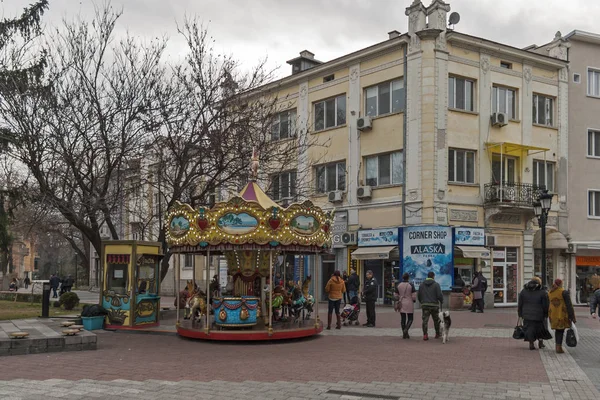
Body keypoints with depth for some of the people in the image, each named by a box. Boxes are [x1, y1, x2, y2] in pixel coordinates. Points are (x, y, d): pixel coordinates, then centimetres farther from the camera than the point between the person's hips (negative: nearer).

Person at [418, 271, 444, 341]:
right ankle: (437, 334, 24)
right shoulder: (436, 284, -6)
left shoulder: (422, 285, 7)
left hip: (424, 305, 2)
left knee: (425, 320, -1)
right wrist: (442, 301, 9)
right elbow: (439, 295, -11)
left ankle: (425, 335, -12)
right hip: (434, 305, -2)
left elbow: (419, 295, 10)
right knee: (436, 320, 13)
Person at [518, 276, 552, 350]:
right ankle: (540, 343, 21)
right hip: (539, 315, -1)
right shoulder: (542, 292, -5)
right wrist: (546, 314, 6)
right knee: (540, 328, 16)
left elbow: (520, 304, 6)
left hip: (527, 315, 2)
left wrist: (520, 314, 12)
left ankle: (531, 344, 1)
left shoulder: (523, 291, 5)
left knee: (529, 329, 6)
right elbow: (546, 305, -4)